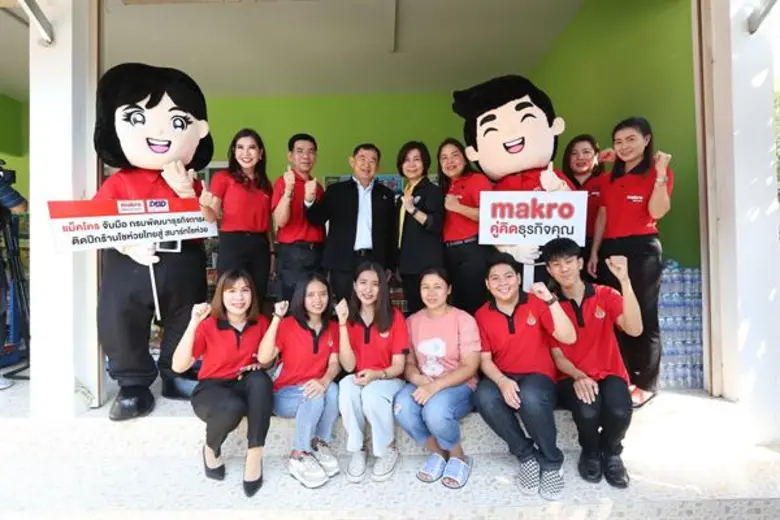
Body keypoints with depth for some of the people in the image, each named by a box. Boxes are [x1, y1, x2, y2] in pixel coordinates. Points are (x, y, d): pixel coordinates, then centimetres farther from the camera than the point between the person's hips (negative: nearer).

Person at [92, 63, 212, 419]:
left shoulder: (189, 183, 3)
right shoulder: (119, 182, -1)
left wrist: (186, 192, -16)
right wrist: (129, 246, -24)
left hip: (181, 266, 2)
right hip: (129, 265, -1)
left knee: (184, 324, 13)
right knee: (121, 325, 4)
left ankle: (176, 376, 34)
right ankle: (134, 386, 22)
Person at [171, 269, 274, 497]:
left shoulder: (260, 323, -2)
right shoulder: (208, 325, -9)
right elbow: (179, 366, -19)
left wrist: (259, 366, -10)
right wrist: (193, 324, -27)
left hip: (247, 387, 2)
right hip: (212, 389, -2)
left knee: (261, 380, -34)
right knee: (233, 408, -36)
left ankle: (254, 456, -24)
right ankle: (211, 450, 0)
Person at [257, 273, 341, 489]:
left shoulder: (332, 328, 4)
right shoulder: (288, 325, -10)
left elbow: (335, 363, -6)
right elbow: (263, 358, -22)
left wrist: (325, 381, -29)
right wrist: (276, 318, -26)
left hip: (316, 388, 3)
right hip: (285, 394, -3)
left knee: (332, 389, -30)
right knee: (315, 397, -34)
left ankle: (320, 445, -8)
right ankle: (298, 458, -14)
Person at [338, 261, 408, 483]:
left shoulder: (394, 316, -9)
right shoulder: (349, 318, -3)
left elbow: (398, 366, -8)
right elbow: (348, 366, -13)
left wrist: (377, 374, -29)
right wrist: (343, 325, -21)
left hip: (388, 381, -1)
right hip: (357, 381, 2)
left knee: (372, 394, -34)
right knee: (347, 386, -32)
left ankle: (388, 450, -6)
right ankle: (357, 451, -12)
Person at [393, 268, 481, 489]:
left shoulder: (463, 320, -8)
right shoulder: (412, 321, 5)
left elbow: (469, 367, -13)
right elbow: (408, 363, 6)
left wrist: (435, 386, -26)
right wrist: (417, 379, -19)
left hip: (458, 386, -4)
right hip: (423, 386, 4)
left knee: (435, 410, -36)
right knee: (402, 406, -29)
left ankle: (459, 457, -2)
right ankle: (437, 453, 0)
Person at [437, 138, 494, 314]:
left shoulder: (477, 179, -2)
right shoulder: (445, 187, 18)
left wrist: (457, 207, -17)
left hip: (473, 251, -7)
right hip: (450, 253, 7)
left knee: (475, 305, -3)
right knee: (457, 305, 13)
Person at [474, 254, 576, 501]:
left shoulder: (536, 303, -4)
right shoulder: (482, 315, 1)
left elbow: (568, 338, -14)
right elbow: (485, 359, 0)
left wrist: (551, 300, -25)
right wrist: (502, 382, -21)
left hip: (539, 378, -2)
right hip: (503, 379, 2)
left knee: (530, 397, -37)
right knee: (484, 396, -32)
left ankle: (551, 462, -7)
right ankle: (527, 455, -7)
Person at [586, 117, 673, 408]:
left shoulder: (658, 172, 0)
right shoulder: (610, 178, 17)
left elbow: (657, 212, -14)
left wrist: (661, 174, -20)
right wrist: (594, 252, 9)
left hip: (643, 249, -5)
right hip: (610, 249, 6)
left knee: (644, 316, -1)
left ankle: (647, 384, 11)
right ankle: (625, 378, 19)